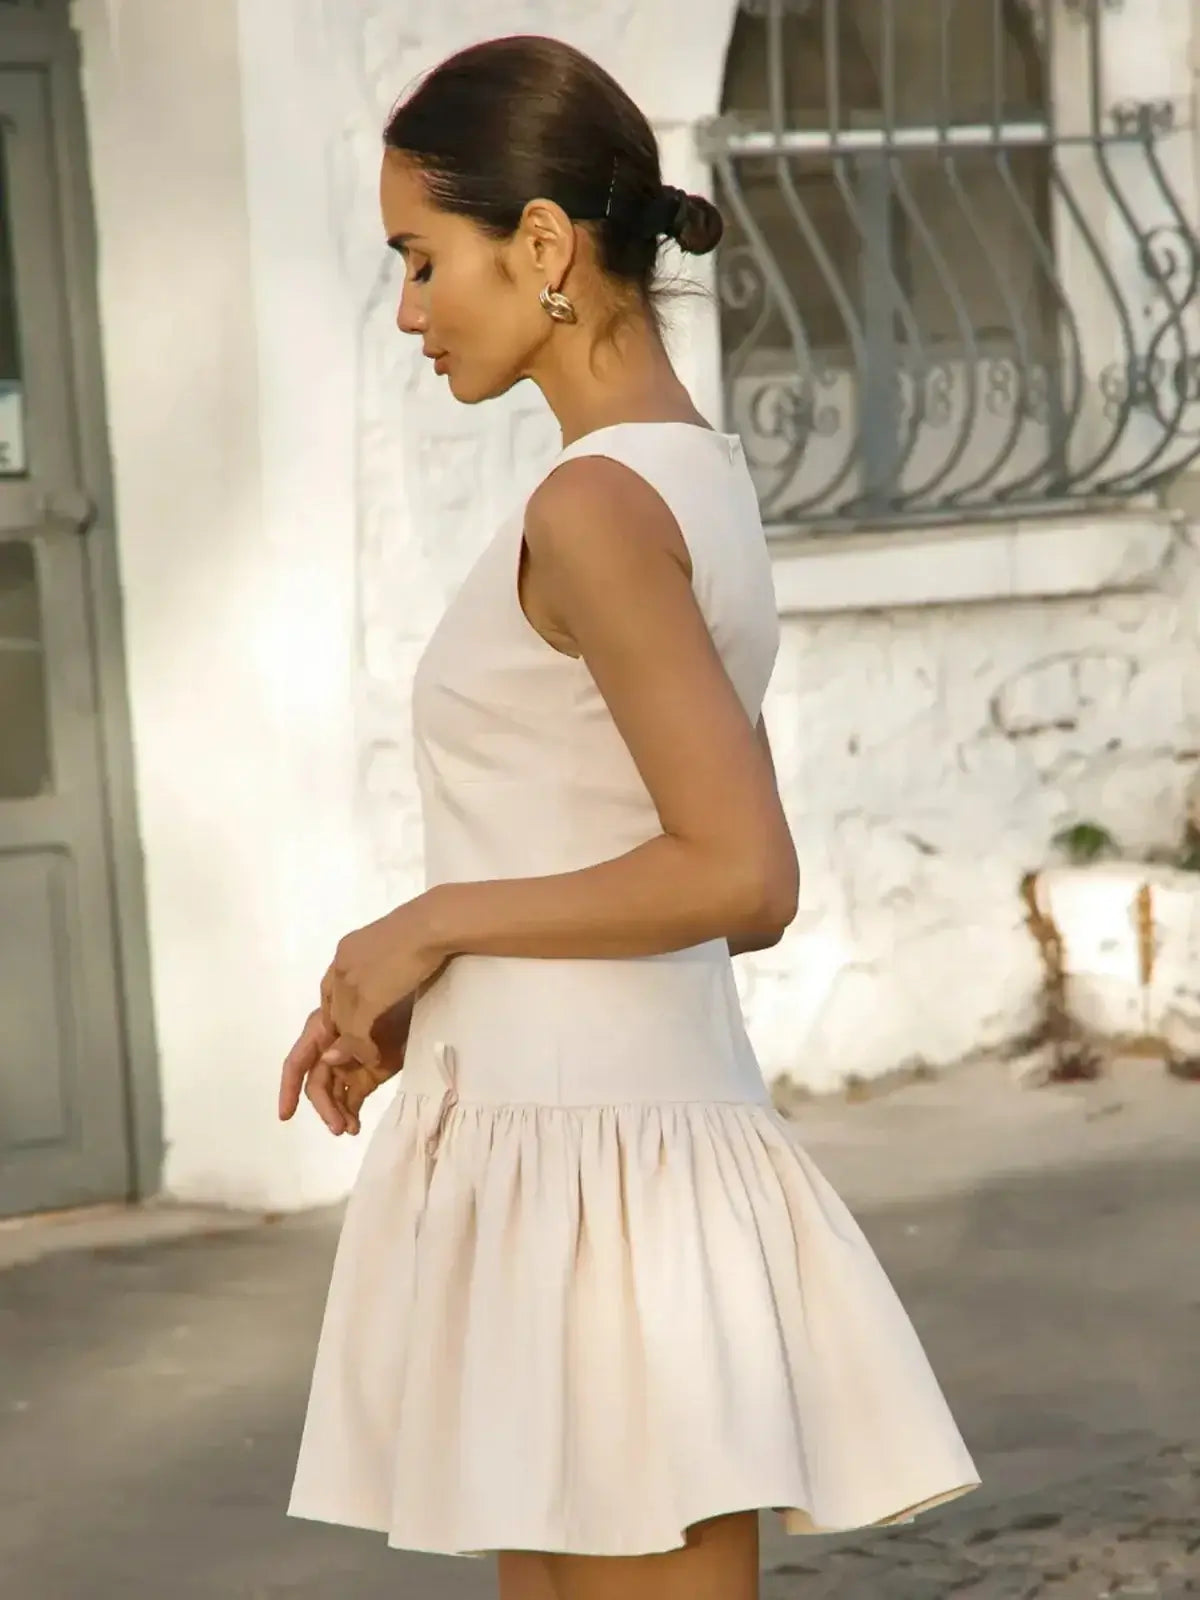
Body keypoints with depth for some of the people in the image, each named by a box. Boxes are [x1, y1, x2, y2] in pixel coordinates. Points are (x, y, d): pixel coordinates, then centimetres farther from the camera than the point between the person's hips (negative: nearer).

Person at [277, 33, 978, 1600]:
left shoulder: (597, 504, -16)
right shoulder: (704, 481, 12)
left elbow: (743, 877, -22)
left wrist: (437, 923, -12)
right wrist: (419, 994, 13)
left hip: (590, 1156, -10)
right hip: (578, 1134, 10)